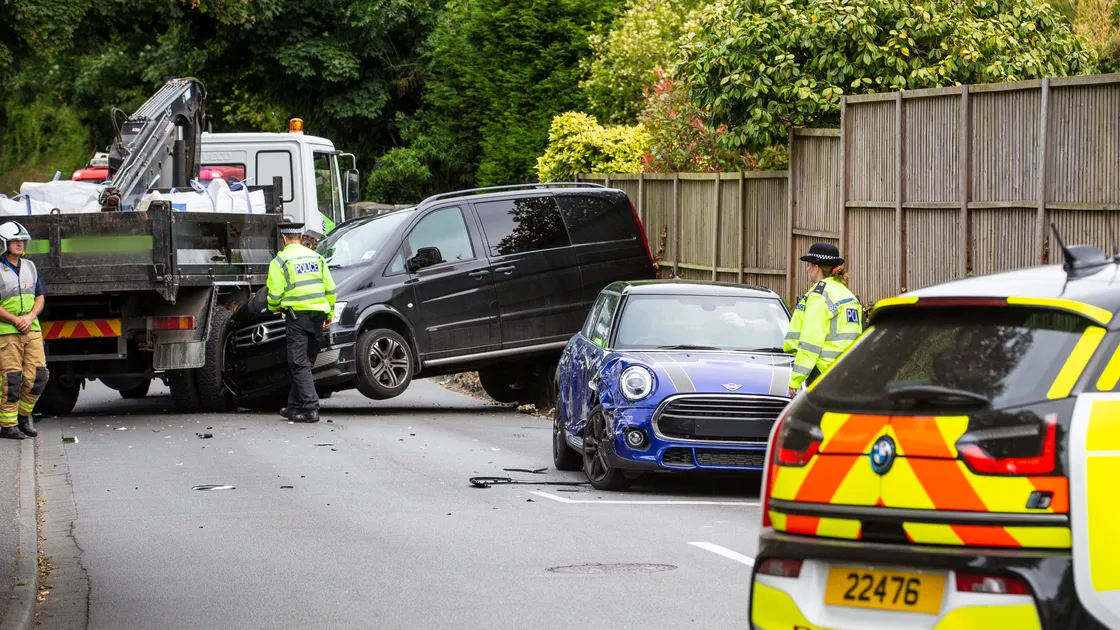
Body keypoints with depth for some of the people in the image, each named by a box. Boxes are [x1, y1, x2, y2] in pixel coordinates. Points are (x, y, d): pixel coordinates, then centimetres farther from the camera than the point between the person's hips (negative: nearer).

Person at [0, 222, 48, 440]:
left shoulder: (30, 267, 13)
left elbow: (40, 298, 13)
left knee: (38, 375, -3)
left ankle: (24, 414, 17)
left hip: (32, 330, 5)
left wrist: (29, 317, -6)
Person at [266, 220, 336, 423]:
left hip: (297, 315, -6)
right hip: (317, 315, 6)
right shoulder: (316, 257, 12)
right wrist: (329, 315, 18)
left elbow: (275, 293, -8)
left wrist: (273, 308, 13)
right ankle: (295, 405, 21)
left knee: (300, 364, -5)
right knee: (306, 362, 14)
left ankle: (310, 408, -13)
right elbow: (330, 288, 11)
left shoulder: (280, 260, -5)